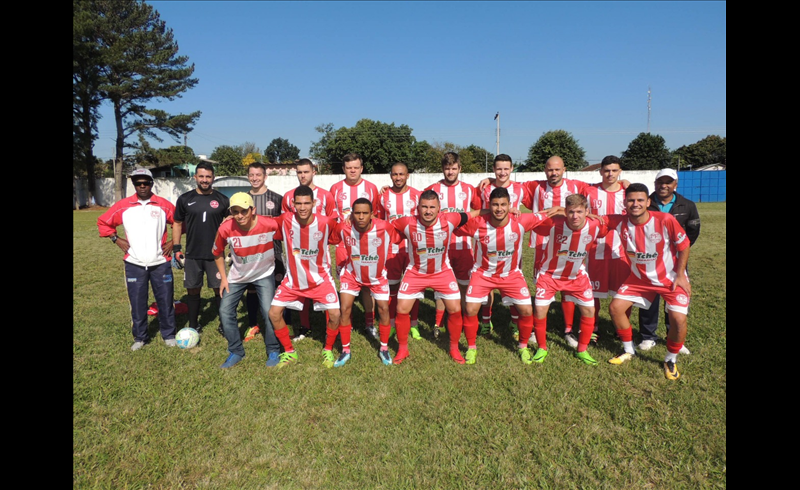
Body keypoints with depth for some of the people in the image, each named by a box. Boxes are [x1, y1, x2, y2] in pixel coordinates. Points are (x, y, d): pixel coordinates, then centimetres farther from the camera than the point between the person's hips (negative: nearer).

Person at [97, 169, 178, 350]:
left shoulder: (164, 205, -1)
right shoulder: (122, 206, 2)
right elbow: (103, 222, 13)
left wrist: (173, 241, -1)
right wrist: (116, 239, 4)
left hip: (160, 263, -1)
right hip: (134, 264, 1)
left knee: (165, 300, 6)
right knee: (137, 302, 8)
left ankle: (169, 335, 21)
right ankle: (140, 337, 24)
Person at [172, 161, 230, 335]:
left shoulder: (222, 200, 0)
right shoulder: (185, 199, 2)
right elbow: (177, 223, 9)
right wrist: (176, 249, 4)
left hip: (216, 254, -1)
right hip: (192, 255, 1)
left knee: (220, 289, 1)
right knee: (192, 290, 9)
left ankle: (224, 325, 15)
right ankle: (193, 326, 24)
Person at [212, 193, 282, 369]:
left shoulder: (270, 225, -27)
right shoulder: (225, 229, -20)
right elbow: (217, 253, 0)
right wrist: (223, 278, -1)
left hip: (264, 275, -2)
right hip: (237, 277, 3)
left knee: (269, 311, -10)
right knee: (225, 311, -1)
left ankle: (273, 351, 13)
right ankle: (236, 352, 19)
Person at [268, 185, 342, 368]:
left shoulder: (326, 222, -19)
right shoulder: (285, 220, -16)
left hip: (320, 278, -2)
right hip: (293, 279, 2)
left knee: (335, 314, -13)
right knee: (274, 313, -3)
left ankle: (328, 351, 16)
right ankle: (289, 352, 19)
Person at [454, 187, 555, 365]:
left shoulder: (521, 222, -20)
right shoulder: (477, 224, -23)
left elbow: (546, 214, -6)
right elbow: (454, 229, -7)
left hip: (511, 274, 1)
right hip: (483, 273, -1)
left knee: (527, 311, -4)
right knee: (470, 310, -10)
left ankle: (523, 346, 24)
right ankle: (471, 347, 16)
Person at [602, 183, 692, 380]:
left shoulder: (666, 220, -24)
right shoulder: (620, 222, -16)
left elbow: (683, 246, -11)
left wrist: (679, 275, -12)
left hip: (670, 278, -3)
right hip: (640, 278, 3)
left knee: (678, 319, -17)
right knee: (615, 307, -4)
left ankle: (671, 360, 13)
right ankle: (629, 351, 20)